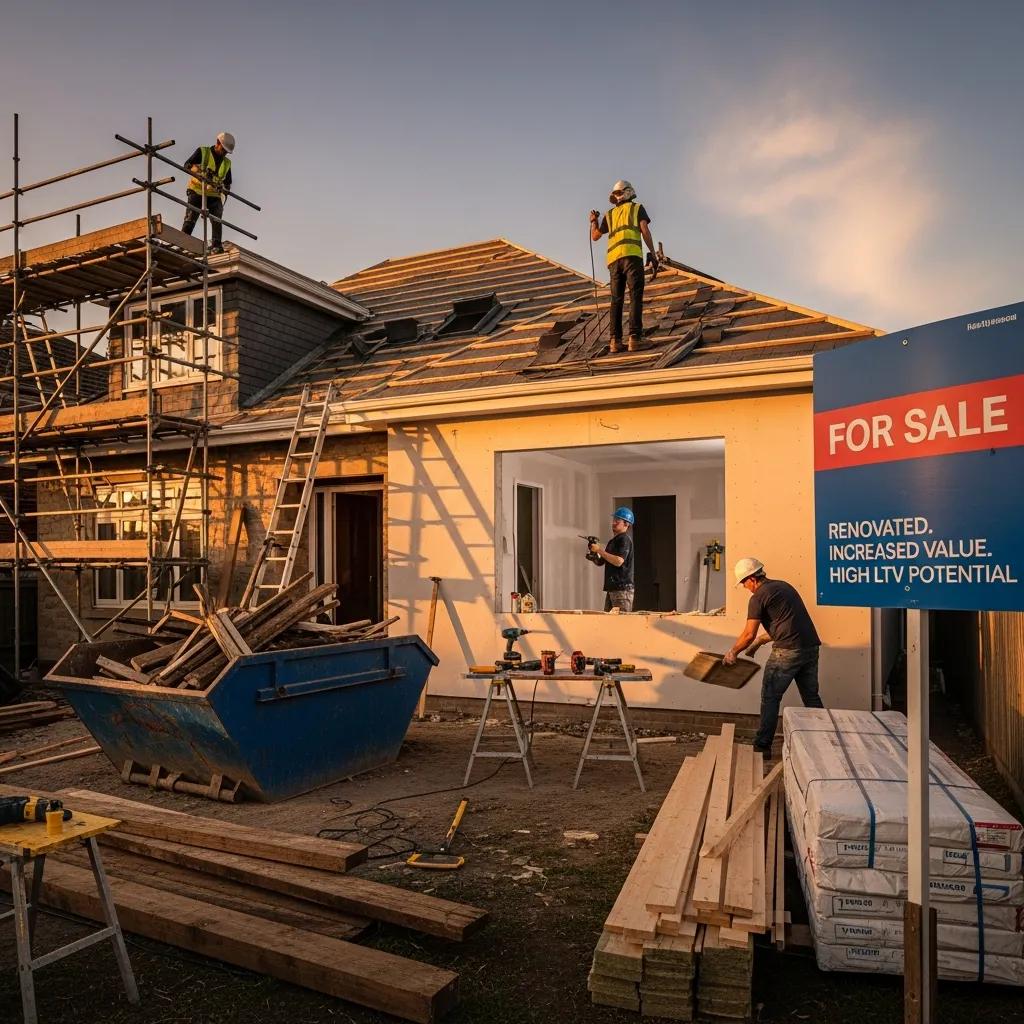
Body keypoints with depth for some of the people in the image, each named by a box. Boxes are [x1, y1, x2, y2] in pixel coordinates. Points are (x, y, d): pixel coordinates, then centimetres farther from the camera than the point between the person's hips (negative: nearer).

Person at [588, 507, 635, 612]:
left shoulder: (625, 539, -8)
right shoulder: (612, 541, 20)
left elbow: (619, 561, -22)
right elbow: (600, 562, 22)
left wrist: (600, 550, -16)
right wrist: (594, 555, 1)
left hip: (622, 588, -9)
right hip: (611, 588, 9)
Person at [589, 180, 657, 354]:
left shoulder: (609, 214, 25)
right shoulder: (637, 208, 17)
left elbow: (595, 236, 33)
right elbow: (645, 231, 3)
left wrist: (593, 221, 48)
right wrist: (653, 254, 3)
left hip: (614, 258, 4)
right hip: (632, 255, -4)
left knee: (616, 300, 5)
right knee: (635, 297, -9)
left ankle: (615, 341, -6)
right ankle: (634, 338, -22)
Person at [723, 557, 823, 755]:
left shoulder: (759, 596, -5)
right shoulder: (784, 586, 20)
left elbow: (749, 634, -8)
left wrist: (732, 653, 7)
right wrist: (762, 641, 32)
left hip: (788, 651, -8)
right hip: (811, 647, 8)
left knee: (770, 698, 2)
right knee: (811, 696, 16)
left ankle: (763, 746, 5)